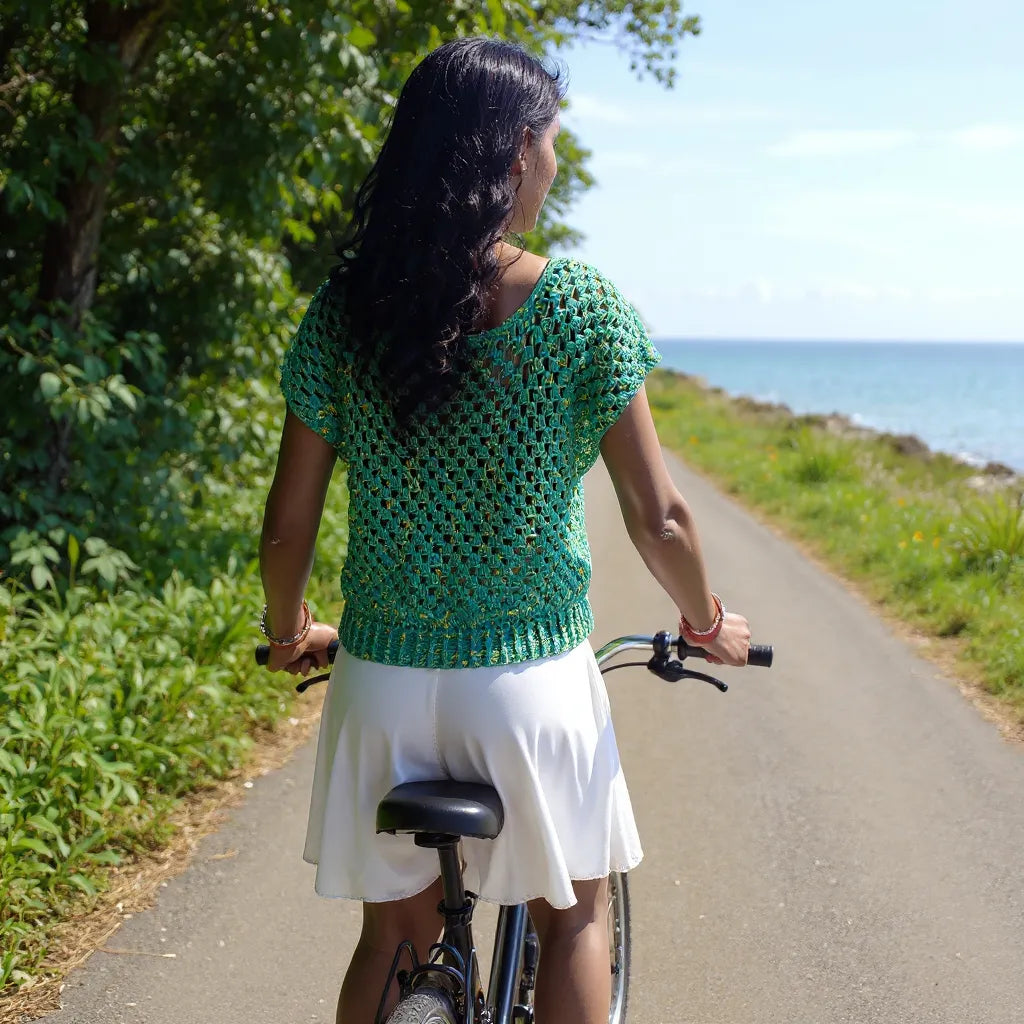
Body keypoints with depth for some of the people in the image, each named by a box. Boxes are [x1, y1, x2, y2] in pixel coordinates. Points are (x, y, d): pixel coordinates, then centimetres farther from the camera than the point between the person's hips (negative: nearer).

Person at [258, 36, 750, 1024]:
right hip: (531, 676, -2)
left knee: (394, 930, 20)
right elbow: (658, 519, -9)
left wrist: (289, 634, 18)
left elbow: (287, 527, -1)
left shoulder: (343, 311, -4)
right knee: (573, 915, 22)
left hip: (382, 676, 3)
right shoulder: (583, 307, -12)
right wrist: (707, 623, 10)